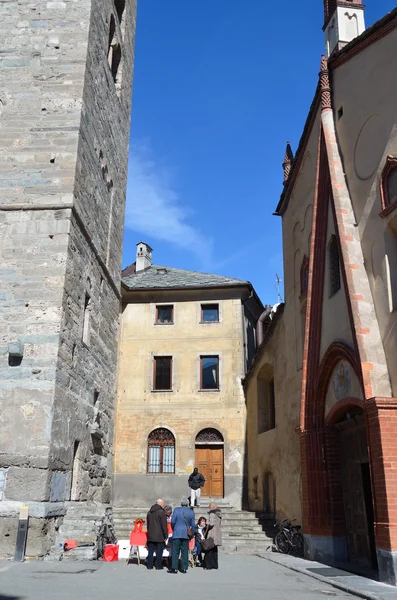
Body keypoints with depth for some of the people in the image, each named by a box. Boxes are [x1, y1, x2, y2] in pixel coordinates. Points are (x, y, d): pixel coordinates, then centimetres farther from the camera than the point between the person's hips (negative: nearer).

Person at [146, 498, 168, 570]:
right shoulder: (161, 512, -13)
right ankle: (158, 565, 6)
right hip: (159, 536, -6)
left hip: (150, 535, 6)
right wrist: (166, 536, -8)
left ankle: (149, 565, 13)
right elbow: (164, 525, -13)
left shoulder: (149, 512, 11)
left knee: (150, 551, 11)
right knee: (159, 551, 3)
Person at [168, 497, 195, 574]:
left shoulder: (176, 510, -4)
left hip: (177, 533, -2)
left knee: (175, 551, 2)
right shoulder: (191, 512, 1)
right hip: (186, 534, 2)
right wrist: (192, 534, 14)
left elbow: (172, 521, -4)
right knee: (185, 551, 8)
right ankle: (184, 568, 9)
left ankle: (174, 568, -1)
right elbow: (192, 524, 3)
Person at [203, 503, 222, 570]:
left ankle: (209, 565, -4)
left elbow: (212, 523, -22)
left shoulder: (212, 514, -11)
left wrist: (207, 528, -7)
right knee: (214, 550, 15)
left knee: (209, 550, -4)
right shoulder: (219, 515, 14)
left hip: (212, 534, -8)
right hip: (217, 533, 8)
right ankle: (214, 565, 18)